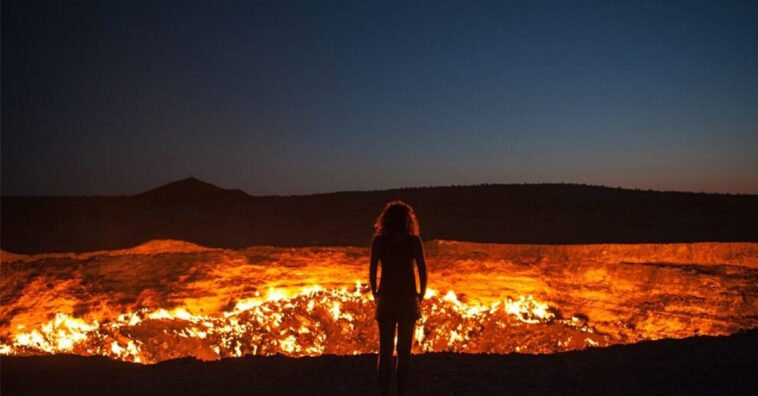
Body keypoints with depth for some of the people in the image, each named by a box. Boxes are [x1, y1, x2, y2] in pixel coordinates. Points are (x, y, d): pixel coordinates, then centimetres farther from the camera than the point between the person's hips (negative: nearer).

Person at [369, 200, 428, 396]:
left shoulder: (379, 241, -3)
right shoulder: (414, 241, -4)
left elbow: (372, 271, -5)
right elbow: (423, 272, -6)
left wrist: (375, 295, 7)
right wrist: (420, 296, 7)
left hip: (386, 300, 1)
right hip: (408, 300, 0)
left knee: (385, 350, 11)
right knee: (404, 350, 11)